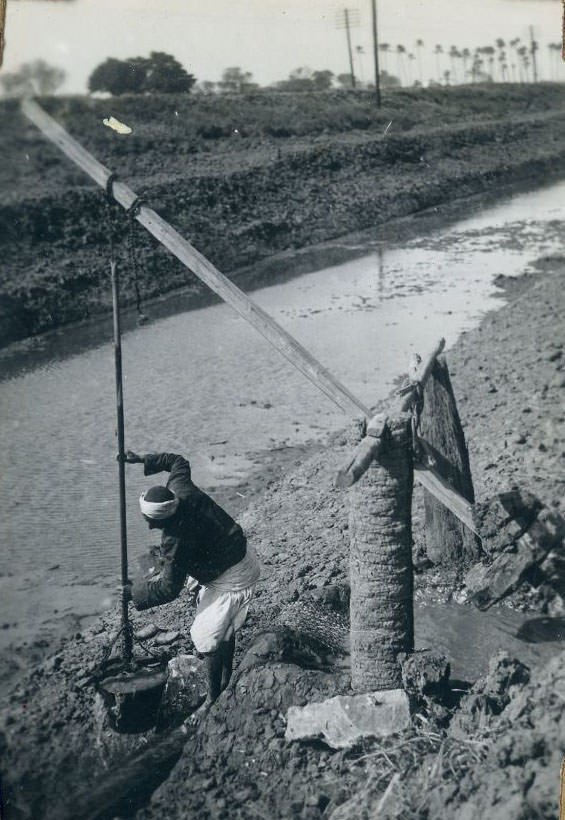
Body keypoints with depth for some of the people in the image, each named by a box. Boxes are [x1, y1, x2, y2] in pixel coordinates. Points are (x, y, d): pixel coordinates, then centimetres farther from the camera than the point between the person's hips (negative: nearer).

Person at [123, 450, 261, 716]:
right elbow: (178, 462, 11)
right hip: (242, 555, 10)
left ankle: (213, 699, 6)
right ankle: (226, 680, 39)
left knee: (206, 635, -4)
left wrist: (133, 591, -10)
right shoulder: (181, 491, -12)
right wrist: (141, 460, 9)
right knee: (225, 628, 23)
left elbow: (168, 588, -22)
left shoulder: (177, 539, -32)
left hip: (231, 581, -10)